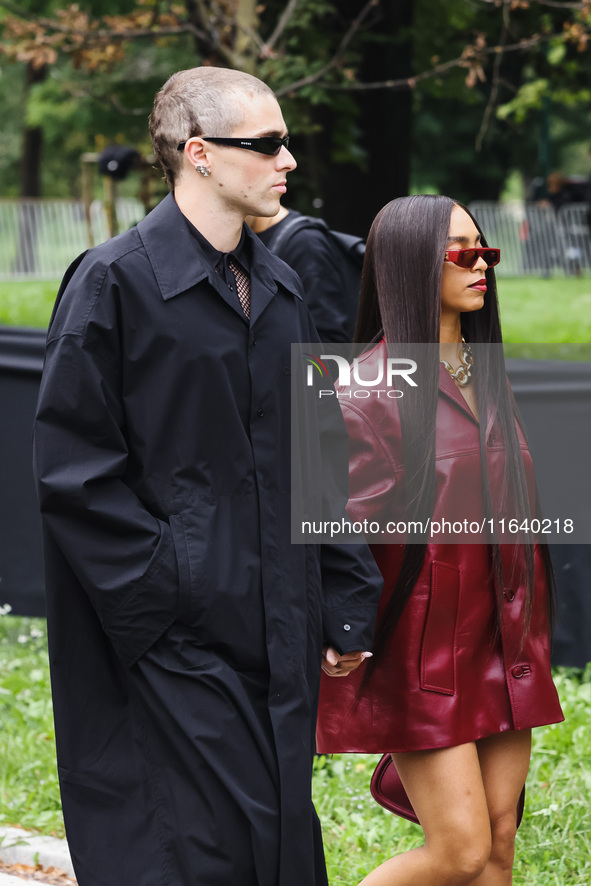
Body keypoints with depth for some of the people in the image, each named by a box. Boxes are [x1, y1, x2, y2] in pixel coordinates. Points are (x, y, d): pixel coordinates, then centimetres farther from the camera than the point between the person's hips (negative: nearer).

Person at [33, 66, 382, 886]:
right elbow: (72, 470, -13)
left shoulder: (279, 290, 14)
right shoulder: (114, 282, -9)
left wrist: (345, 602, 13)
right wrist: (164, 593, -16)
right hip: (176, 645, -7)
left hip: (278, 638, 7)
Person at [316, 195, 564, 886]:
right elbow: (346, 530, -12)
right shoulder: (372, 384, -11)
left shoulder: (483, 374, 13)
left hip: (497, 640, 7)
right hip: (421, 644, -7)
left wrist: (527, 640, 18)